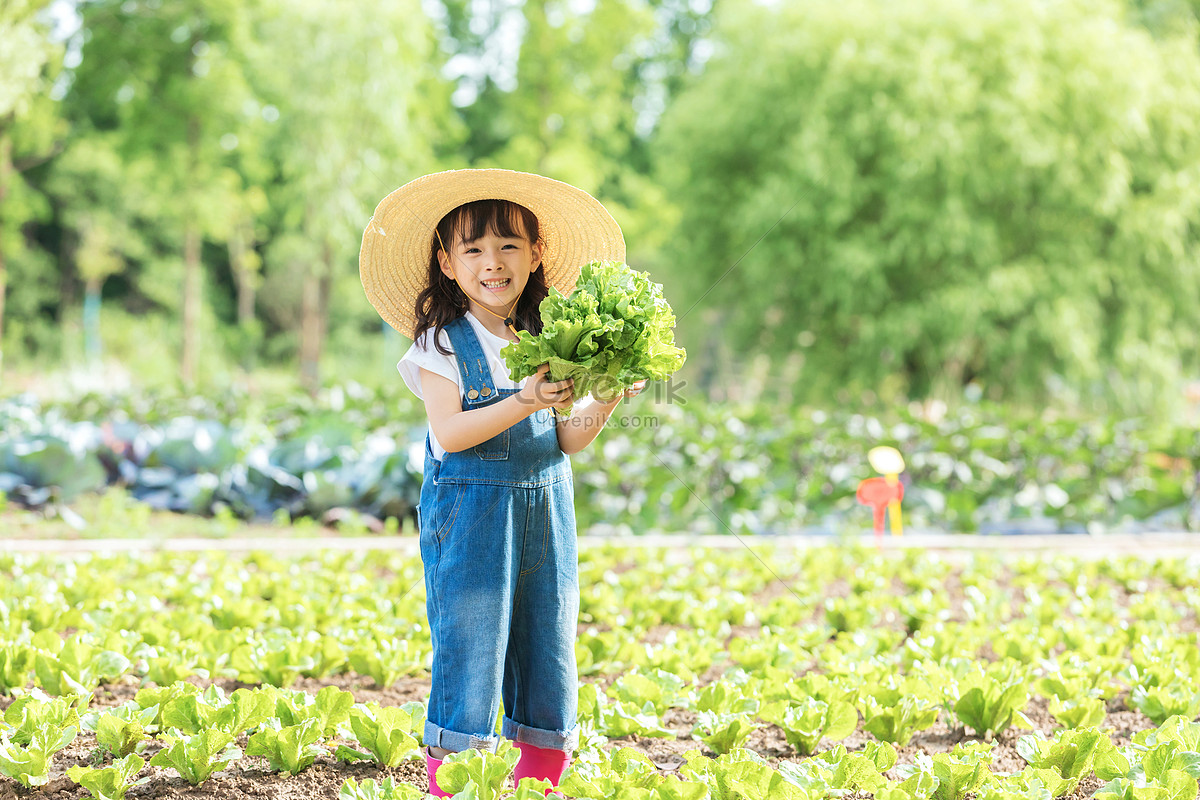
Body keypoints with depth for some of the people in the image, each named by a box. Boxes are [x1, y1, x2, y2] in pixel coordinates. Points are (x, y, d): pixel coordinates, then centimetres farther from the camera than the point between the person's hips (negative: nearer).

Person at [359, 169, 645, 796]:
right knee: (469, 658, -5)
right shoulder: (441, 343, -6)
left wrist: (605, 400, -8)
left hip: (545, 514, 5)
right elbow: (449, 432, -17)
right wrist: (524, 402, -24)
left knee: (548, 657, 8)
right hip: (469, 515, -5)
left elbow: (566, 441, 9)